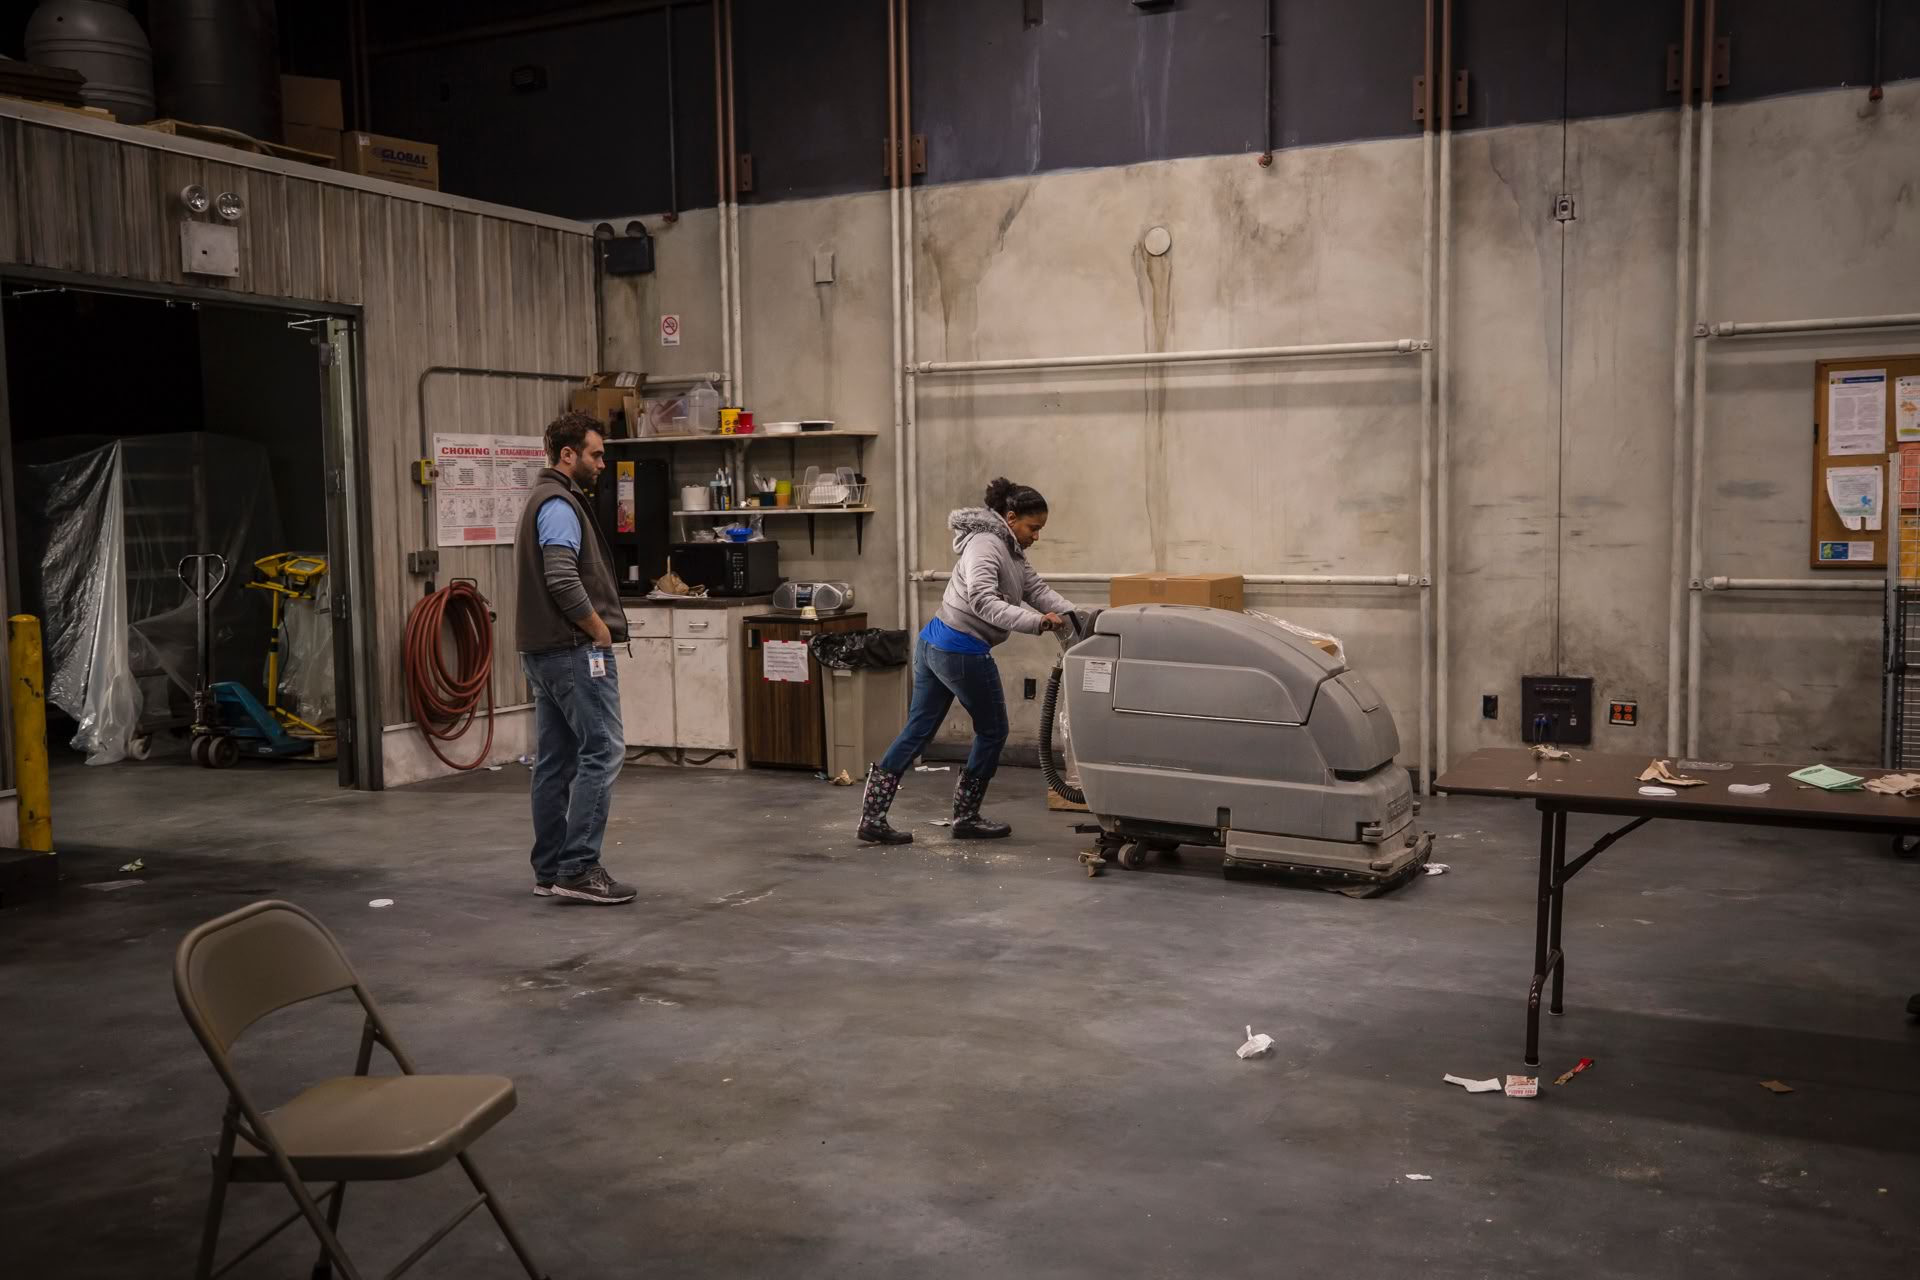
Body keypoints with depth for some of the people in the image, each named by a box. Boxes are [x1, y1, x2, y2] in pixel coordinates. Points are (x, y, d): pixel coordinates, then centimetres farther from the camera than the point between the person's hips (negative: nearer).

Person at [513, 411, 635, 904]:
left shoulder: (543, 500, 19)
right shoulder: (560, 504, -14)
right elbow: (564, 582, -25)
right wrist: (602, 631, -12)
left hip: (544, 650, 11)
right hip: (576, 651, -11)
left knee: (555, 762, 11)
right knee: (602, 752, -9)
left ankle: (550, 871, 14)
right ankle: (579, 868, -9)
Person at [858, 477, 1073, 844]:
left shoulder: (1011, 552, 15)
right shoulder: (985, 545, -16)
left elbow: (1037, 589, 10)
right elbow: (983, 601, -30)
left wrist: (1072, 615, -5)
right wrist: (1036, 622, -36)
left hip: (933, 645, 10)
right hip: (962, 653, -10)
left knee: (917, 731, 10)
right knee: (992, 731, 7)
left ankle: (872, 818, 9)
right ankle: (965, 819, 17)